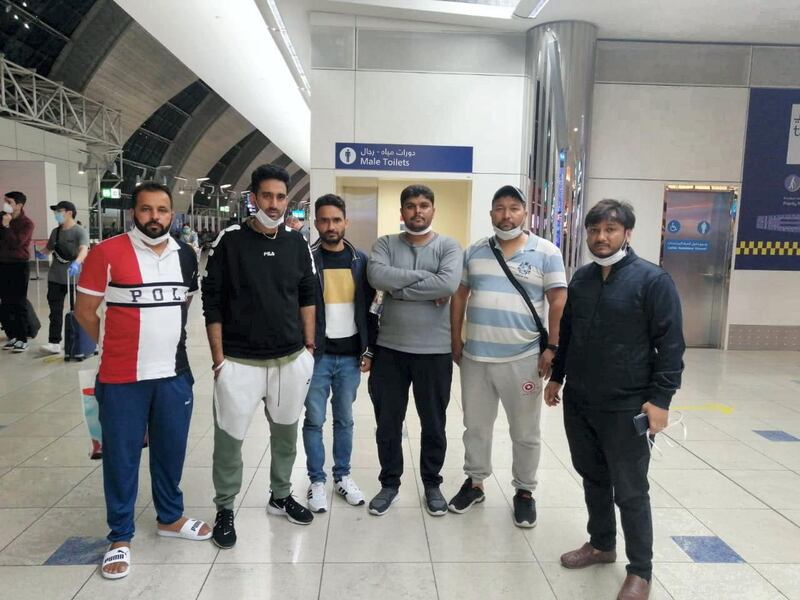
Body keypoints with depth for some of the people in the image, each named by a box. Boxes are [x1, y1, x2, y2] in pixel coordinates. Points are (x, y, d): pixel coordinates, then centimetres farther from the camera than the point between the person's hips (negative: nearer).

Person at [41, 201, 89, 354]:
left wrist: (77, 262, -48)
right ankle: (54, 342, 3)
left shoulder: (80, 231, -12)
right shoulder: (55, 232, 9)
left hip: (74, 277, -6)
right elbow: (49, 248, 22)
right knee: (55, 311, 2)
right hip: (55, 277, 6)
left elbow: (84, 249, -30)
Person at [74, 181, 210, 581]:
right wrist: (118, 346, 4)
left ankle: (170, 517, 36)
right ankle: (120, 537, 24)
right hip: (122, 378, -4)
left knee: (171, 450, 16)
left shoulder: (185, 256, 5)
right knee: (121, 457, 7)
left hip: (174, 374, 4)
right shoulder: (107, 253, -9)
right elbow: (84, 310, -3)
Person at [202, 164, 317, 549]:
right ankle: (224, 509, 25)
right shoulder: (230, 241, -6)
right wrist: (218, 358, -7)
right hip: (239, 362, -3)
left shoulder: (297, 243, 4)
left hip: (291, 360, 4)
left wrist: (309, 348, 8)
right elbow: (212, 303, -5)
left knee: (285, 433, 17)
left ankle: (280, 496, 37)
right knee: (229, 437, 4)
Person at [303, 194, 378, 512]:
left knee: (344, 419, 14)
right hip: (316, 355, -2)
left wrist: (369, 349, 3)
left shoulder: (360, 260, 4)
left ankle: (343, 476, 29)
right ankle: (317, 481, 22)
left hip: (351, 356, 3)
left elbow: (369, 307, 7)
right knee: (314, 420, 7)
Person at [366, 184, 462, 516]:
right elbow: (377, 276, -18)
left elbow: (449, 284, -21)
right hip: (390, 349, 2)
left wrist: (399, 288, -17)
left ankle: (432, 483, 33)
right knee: (388, 423, 12)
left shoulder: (448, 246, -2)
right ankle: (389, 483, 32)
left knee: (433, 424, 13)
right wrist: (424, 277, -18)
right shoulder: (385, 244, 2)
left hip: (434, 351, -1)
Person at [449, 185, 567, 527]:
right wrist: (456, 339, 8)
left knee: (525, 432, 10)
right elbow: (459, 296, 11)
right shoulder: (475, 252, 6)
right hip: (475, 357, 3)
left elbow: (558, 303, -5)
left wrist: (552, 349, -10)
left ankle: (524, 491, 28)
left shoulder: (547, 253, -3)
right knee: (475, 426, 16)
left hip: (523, 359, -3)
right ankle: (474, 483, 34)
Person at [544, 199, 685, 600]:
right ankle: (601, 544, 38)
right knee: (593, 479, 19)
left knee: (630, 491, 5)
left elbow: (670, 345, -12)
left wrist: (660, 399, -16)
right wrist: (557, 377, 17)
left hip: (626, 408, -6)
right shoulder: (581, 278, 8)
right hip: (577, 403, 6)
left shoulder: (653, 280, -10)